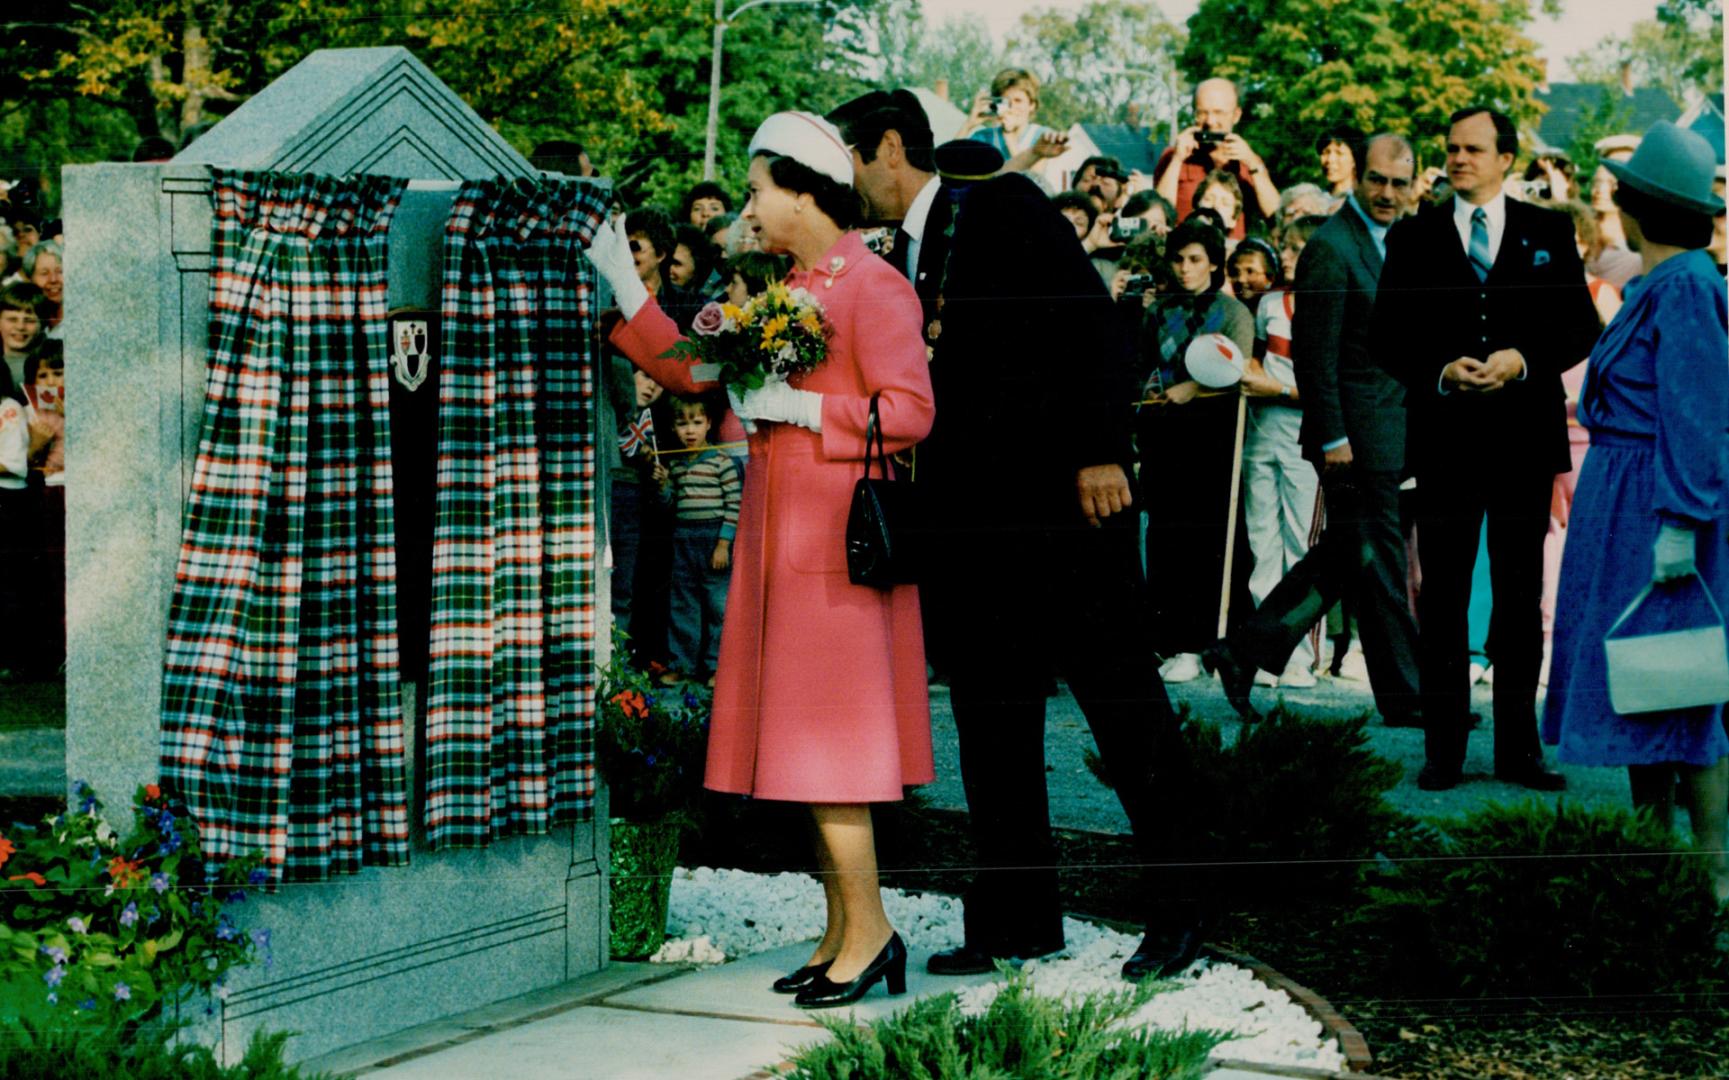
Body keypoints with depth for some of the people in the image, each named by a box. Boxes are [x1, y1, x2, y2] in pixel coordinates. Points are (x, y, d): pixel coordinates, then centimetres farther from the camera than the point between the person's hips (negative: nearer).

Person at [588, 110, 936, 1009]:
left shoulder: (872, 286, -9)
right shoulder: (784, 292, 17)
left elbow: (909, 412, -17)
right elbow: (692, 370, 19)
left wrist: (796, 407, -17)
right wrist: (622, 285, 16)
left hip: (836, 540, -9)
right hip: (782, 538, 9)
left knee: (824, 732, -9)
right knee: (803, 734, 9)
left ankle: (869, 929, -1)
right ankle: (842, 931, 15)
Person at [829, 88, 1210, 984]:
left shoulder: (1002, 206, -5)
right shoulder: (902, 258, 16)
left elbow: (1094, 323, -12)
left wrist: (1098, 453, -18)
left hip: (1062, 501, -8)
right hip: (972, 521, 8)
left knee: (1122, 699, -2)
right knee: (990, 720, 8)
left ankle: (1175, 910, 7)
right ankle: (1018, 919, 17)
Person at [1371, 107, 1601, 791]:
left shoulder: (1548, 233, 8)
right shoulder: (1412, 238, 7)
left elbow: (1580, 326, 4)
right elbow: (1386, 339, 3)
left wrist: (1522, 361, -13)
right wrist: (1441, 372, -14)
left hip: (1525, 435, 1)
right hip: (1444, 438, 0)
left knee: (1521, 595, 7)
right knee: (1443, 598, 2)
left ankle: (1518, 748, 14)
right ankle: (1444, 750, 8)